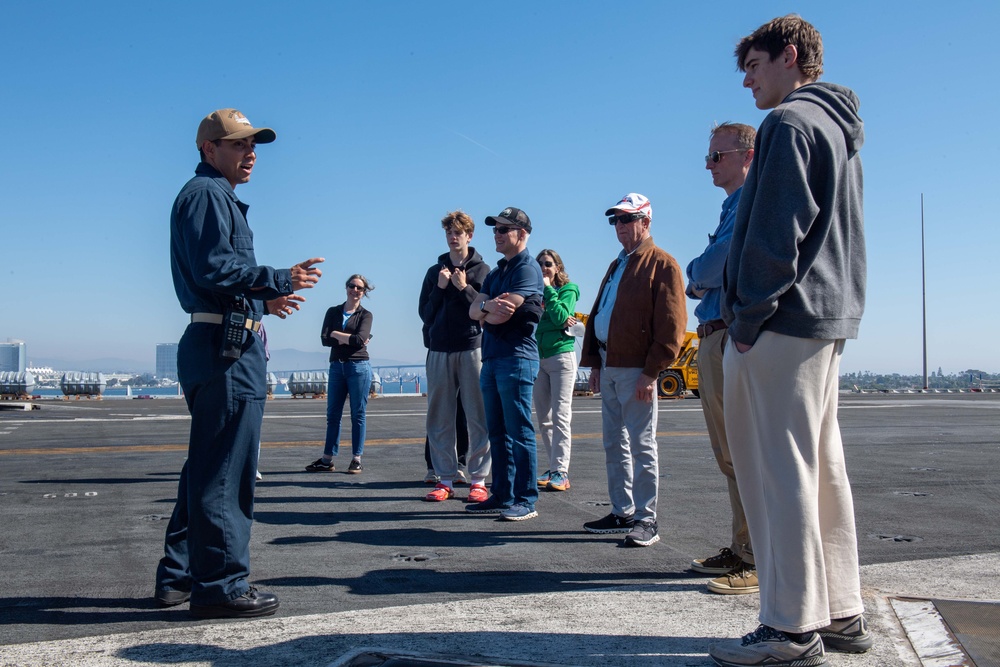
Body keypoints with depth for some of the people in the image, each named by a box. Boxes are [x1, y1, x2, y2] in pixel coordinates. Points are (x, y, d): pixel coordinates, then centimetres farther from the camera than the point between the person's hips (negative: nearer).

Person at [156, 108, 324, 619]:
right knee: (224, 470, -7)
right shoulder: (206, 194, -6)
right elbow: (214, 267, -20)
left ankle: (179, 576, 24)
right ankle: (221, 586, -1)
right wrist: (280, 280, -15)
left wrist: (264, 301, 20)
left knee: (208, 466, 16)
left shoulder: (218, 197, 26)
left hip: (218, 345, 11)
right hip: (225, 348, -11)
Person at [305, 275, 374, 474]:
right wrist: (350, 339, -9)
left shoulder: (365, 315, 5)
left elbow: (360, 340, -13)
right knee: (333, 414, 5)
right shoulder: (333, 312, 12)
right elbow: (324, 339, -2)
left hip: (359, 367, -3)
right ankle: (327, 460, 10)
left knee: (357, 414, 0)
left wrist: (336, 334, -4)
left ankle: (356, 460, 5)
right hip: (336, 367, 3)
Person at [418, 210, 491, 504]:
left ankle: (478, 480, 3)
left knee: (477, 417, -3)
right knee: (440, 418, 4)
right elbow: (425, 313, 9)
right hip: (439, 350, 4)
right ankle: (445, 480, 12)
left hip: (472, 349, -3)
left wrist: (465, 288, -10)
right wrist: (440, 288, -3)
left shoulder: (481, 269, 6)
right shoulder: (435, 272, 16)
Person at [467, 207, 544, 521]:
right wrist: (488, 306, -12)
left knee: (519, 431, -6)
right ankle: (501, 495, 18)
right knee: (497, 432, 11)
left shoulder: (527, 268, -7)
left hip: (516, 357, -9)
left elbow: (502, 314, -17)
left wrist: (484, 313, 3)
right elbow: (474, 311, 10)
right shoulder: (496, 273, 22)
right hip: (491, 358, 9)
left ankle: (526, 501, 0)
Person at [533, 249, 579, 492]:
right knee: (543, 418, 7)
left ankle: (561, 471, -8)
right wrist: (558, 319, -10)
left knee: (560, 416, -8)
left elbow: (561, 317, -16)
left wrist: (548, 289, -11)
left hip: (561, 355, -6)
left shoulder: (567, 290, 0)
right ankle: (553, 467, 15)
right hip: (538, 357, 6)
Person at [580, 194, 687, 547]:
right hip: (609, 368, 9)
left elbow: (671, 324, -13)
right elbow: (596, 315, 22)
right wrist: (593, 362, 12)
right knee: (614, 445, 13)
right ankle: (622, 512, 23)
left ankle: (646, 520, 5)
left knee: (641, 445, -3)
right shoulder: (616, 266, 21)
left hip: (636, 371, -8)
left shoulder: (662, 264, -6)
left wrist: (651, 372, -18)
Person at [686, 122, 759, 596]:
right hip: (714, 339, 11)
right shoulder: (734, 205, 25)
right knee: (731, 456, 14)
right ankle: (741, 551, 24)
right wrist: (703, 280, 0)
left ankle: (760, 562, 0)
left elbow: (716, 265, -19)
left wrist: (694, 277, 2)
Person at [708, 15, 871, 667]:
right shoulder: (841, 129, 24)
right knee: (822, 467, 12)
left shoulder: (789, 121, -7)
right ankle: (841, 614, 19)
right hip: (830, 320, 10)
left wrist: (749, 318, -14)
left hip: (782, 320, -10)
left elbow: (775, 231, -17)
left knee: (778, 469, -7)